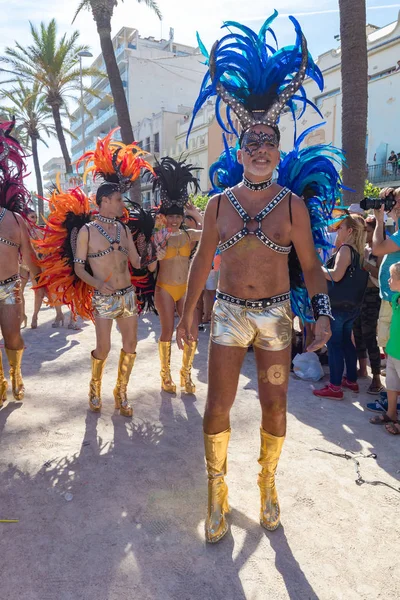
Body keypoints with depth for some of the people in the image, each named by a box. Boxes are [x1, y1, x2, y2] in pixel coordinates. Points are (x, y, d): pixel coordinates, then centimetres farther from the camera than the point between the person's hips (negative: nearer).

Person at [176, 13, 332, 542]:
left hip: (275, 316, 0)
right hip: (228, 314, 1)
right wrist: (186, 313, 7)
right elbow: (202, 261, 7)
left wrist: (323, 313, -13)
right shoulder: (219, 204, 2)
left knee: (274, 406, 8)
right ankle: (217, 491, 22)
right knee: (218, 405, 2)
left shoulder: (292, 205, -1)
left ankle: (267, 483, 33)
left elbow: (311, 265, 0)